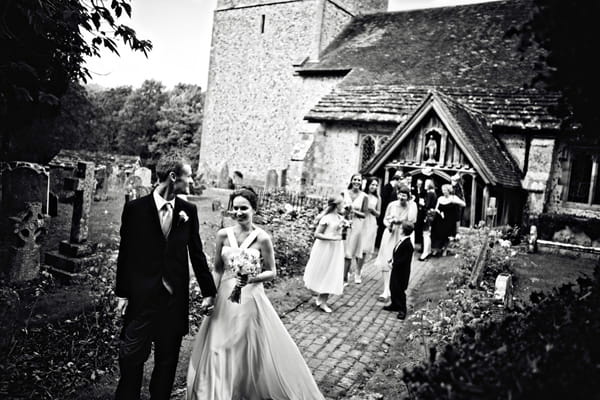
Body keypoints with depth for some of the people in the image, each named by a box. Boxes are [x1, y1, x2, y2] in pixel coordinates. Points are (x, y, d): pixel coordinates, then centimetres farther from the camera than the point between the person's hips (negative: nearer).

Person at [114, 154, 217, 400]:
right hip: (141, 296, -2)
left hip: (175, 297, 3)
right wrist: (121, 293, -2)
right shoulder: (136, 208, -6)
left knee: (168, 361, 13)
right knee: (132, 356, 6)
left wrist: (208, 291, 6)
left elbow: (197, 253, 6)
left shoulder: (188, 211, 2)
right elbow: (125, 253, -2)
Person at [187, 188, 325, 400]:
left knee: (253, 350, 8)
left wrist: (251, 279, -19)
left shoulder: (262, 238, -9)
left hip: (251, 299, -2)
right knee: (220, 351, 10)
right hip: (225, 298, 3)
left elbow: (272, 272, -3)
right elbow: (217, 269, 6)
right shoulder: (223, 235, -1)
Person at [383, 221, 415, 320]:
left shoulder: (408, 245, -25)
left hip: (402, 272, -9)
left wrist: (394, 263, -19)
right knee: (392, 287, 18)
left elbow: (403, 260, -26)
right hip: (396, 269, 9)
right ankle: (395, 305, 35)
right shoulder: (401, 240, 4)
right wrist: (392, 260, 4)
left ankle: (402, 310, 15)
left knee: (399, 290, 1)